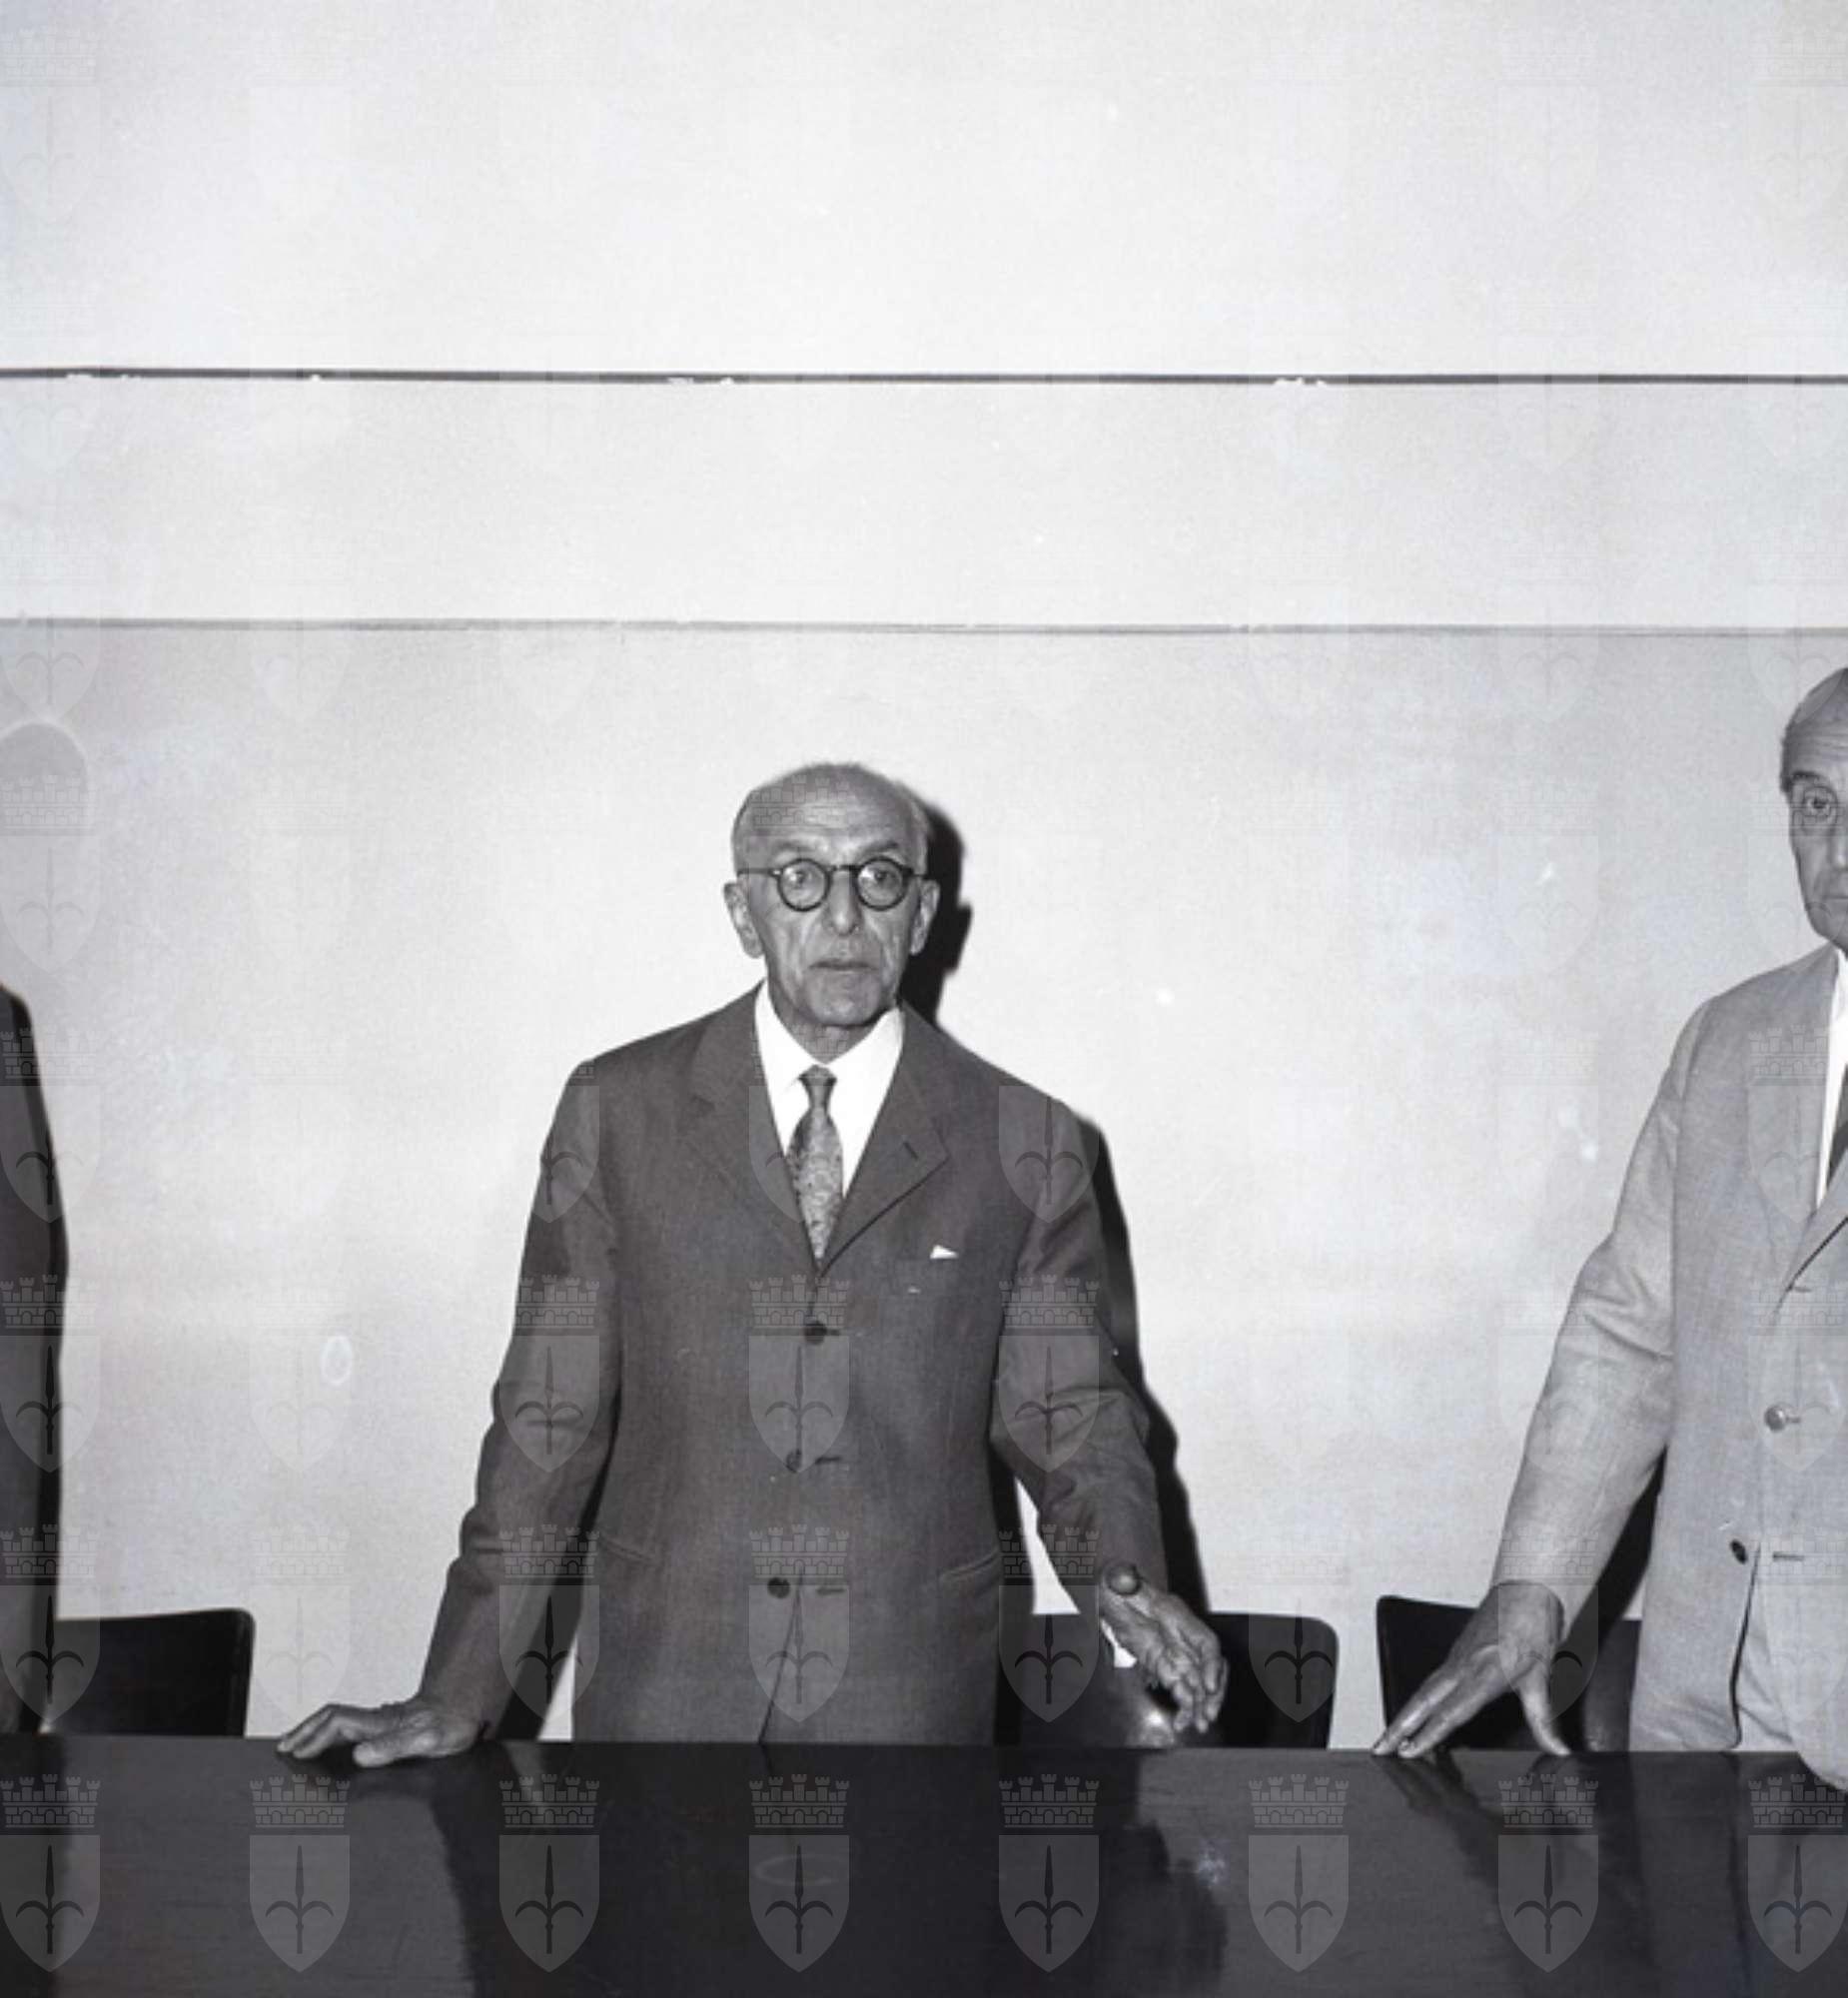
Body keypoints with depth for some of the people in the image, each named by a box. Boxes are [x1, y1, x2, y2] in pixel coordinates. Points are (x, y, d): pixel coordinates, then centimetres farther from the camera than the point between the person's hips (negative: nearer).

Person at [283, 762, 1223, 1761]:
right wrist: (458, 1696, -3)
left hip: (909, 1689, 0)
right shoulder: (617, 1109, -2)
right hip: (661, 1675, 0)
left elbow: (1068, 1409, 6)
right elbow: (551, 1414, 0)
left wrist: (1128, 1580, -14)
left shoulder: (1027, 1143, -1)